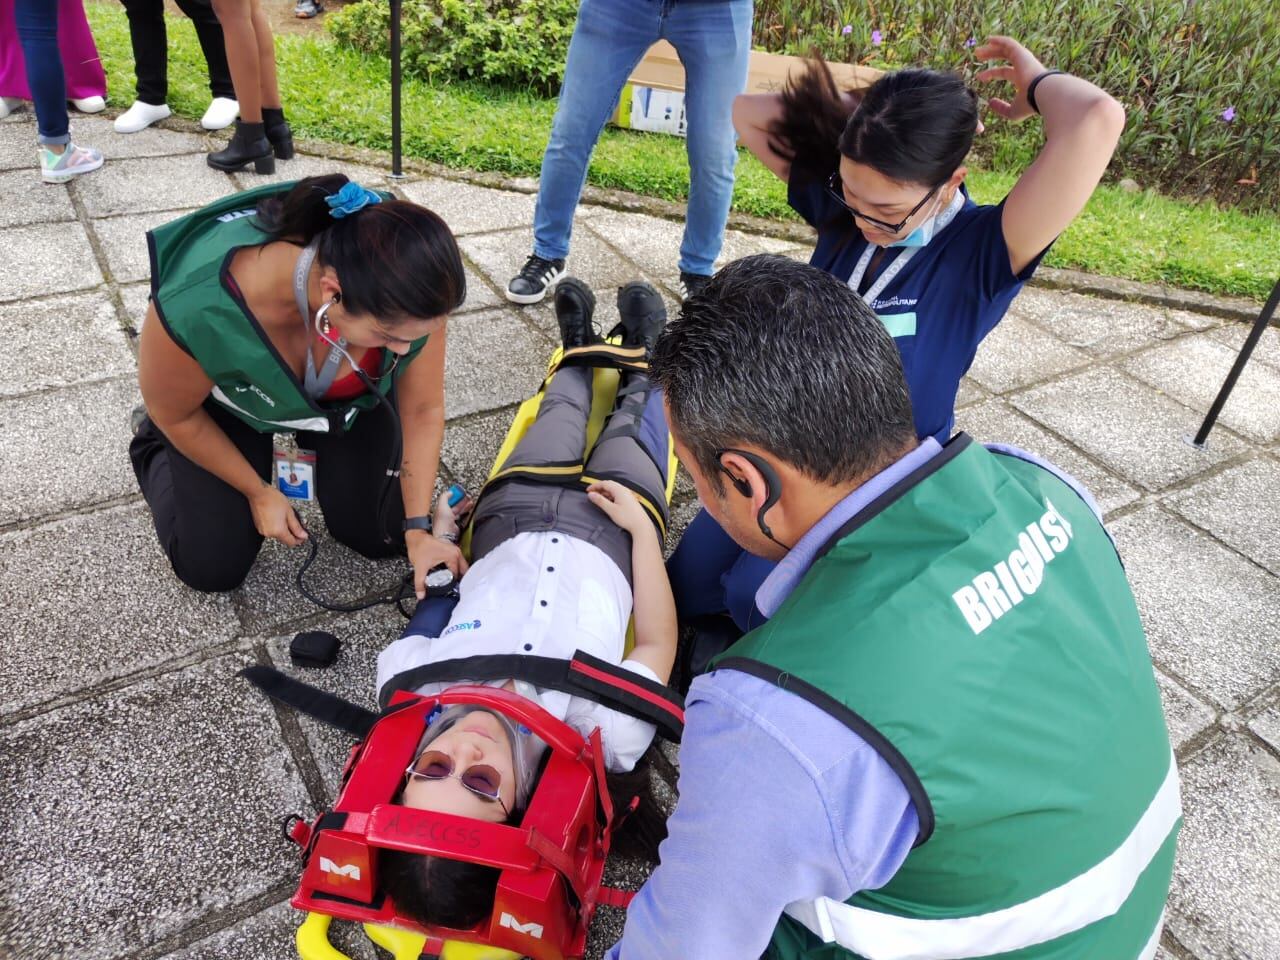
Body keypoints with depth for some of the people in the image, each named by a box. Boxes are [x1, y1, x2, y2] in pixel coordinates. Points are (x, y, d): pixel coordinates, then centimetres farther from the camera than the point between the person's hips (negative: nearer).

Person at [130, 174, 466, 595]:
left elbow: (423, 410, -19)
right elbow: (175, 414, -19)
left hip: (348, 396, 2)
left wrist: (417, 528, -20)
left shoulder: (404, 297, -36)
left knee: (382, 537, 1)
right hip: (229, 401, -2)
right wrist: (258, 492, -7)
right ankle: (155, 447, 26)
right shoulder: (197, 307, -42)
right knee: (213, 568, 0)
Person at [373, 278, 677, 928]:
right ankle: (640, 363, 57)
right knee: (630, 432, 23)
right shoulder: (602, 733, -42)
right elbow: (658, 645, -24)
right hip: (608, 534, -2)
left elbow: (436, 600, -14)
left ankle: (578, 351, 60)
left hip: (510, 512, 2)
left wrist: (439, 533, 3)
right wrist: (641, 526, -18)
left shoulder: (411, 690, -36)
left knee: (560, 413, 26)